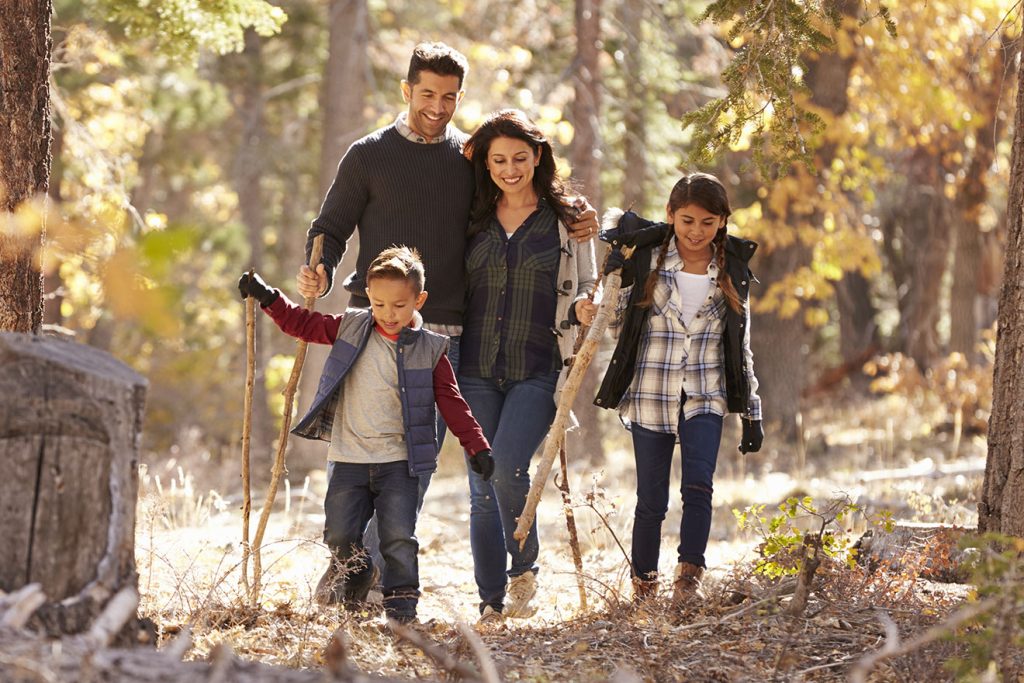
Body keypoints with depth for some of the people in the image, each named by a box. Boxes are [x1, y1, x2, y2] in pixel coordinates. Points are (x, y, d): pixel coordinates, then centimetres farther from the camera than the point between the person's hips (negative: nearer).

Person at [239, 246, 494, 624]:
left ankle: (401, 605, 4)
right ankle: (356, 574, 31)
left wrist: (478, 448, -4)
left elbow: (451, 402, 1)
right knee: (340, 536, 1)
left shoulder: (429, 350, -1)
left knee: (399, 538, -7)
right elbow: (303, 324, 15)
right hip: (350, 458, 2)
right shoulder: (350, 328, 4)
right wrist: (268, 297, 8)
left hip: (398, 461, -2)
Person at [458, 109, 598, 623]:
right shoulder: (473, 219, 10)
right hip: (476, 370, 3)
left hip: (537, 371, -3)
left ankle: (524, 567, 4)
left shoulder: (566, 219, 5)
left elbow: (584, 289, 10)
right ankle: (493, 604, 10)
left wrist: (582, 308, -12)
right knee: (482, 487, 1)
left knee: (507, 468, -21)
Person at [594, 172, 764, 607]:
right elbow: (616, 321, 7)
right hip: (650, 395, -1)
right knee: (651, 500, 2)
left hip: (704, 397, 1)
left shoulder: (732, 271, 6)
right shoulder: (646, 258, 0)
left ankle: (688, 578, -19)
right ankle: (643, 587, 16)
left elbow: (741, 346, 11)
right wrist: (612, 273, -10)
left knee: (698, 485, -20)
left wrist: (752, 413, 9)